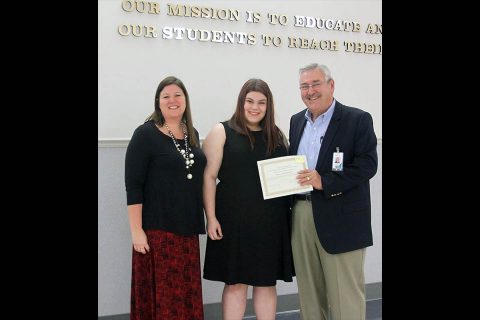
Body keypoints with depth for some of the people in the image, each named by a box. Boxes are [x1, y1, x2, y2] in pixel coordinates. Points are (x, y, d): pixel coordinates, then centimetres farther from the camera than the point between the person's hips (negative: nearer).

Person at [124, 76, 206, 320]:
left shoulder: (192, 135, 11)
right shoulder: (145, 134, -7)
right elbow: (133, 185, -11)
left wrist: (204, 221, 13)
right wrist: (136, 230, -15)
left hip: (188, 229, 6)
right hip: (157, 229, -6)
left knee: (187, 295, 10)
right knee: (161, 295, -1)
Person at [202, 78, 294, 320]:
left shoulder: (277, 136, 11)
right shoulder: (222, 131, -1)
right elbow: (209, 177, -5)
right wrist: (211, 218, -11)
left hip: (272, 220, 4)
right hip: (235, 220, -3)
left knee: (267, 281, 12)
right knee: (235, 282, 5)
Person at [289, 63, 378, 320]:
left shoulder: (358, 120, -5)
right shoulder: (297, 121, 14)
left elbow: (367, 165, -13)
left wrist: (324, 182, -21)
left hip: (340, 219, -6)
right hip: (301, 214, 6)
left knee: (345, 293, 0)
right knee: (308, 289, 14)